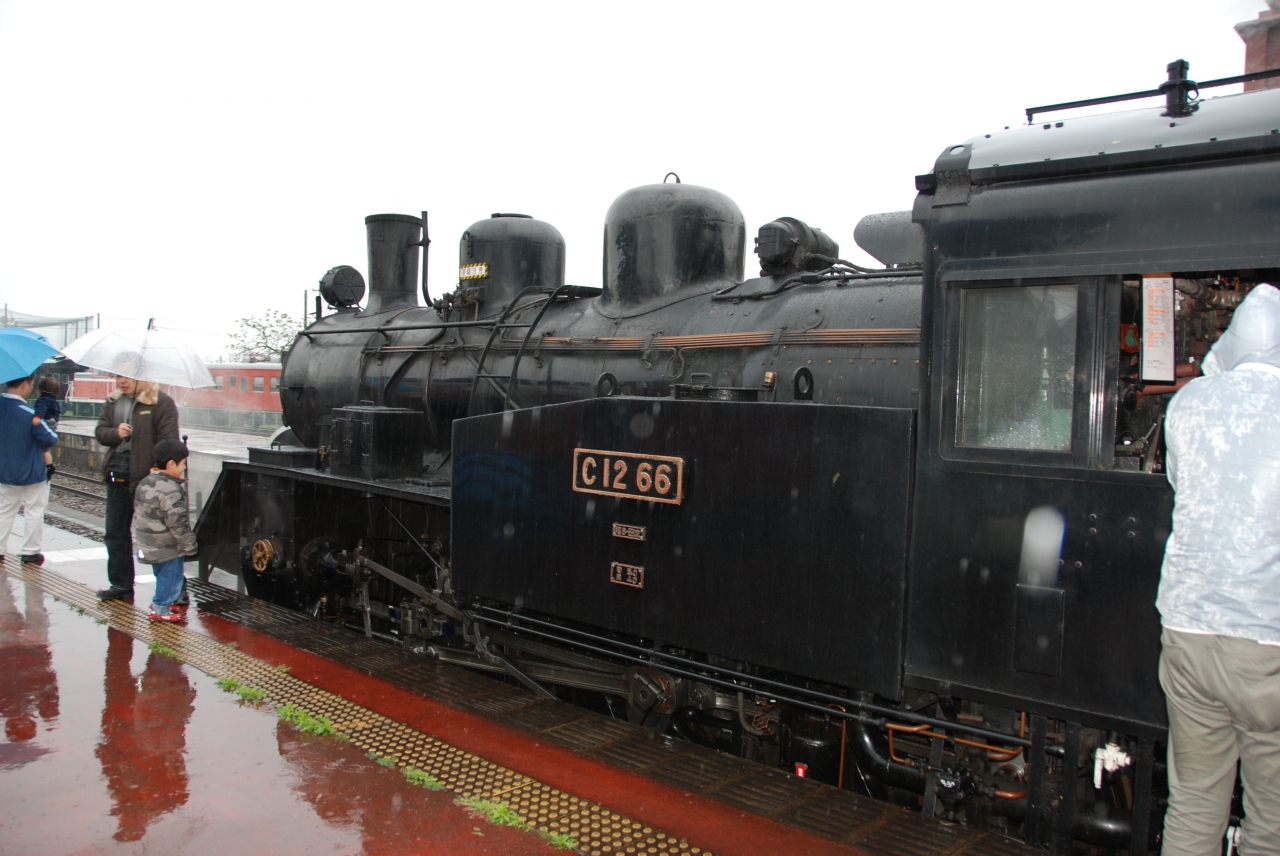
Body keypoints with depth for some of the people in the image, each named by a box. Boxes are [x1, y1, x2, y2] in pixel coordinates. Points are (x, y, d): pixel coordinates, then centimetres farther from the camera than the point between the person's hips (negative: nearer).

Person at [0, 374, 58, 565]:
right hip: (32, 474, -6)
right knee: (34, 513, 8)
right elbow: (52, 439, -14)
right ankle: (30, 551, 14)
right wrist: (41, 444, 6)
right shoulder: (29, 415, -24)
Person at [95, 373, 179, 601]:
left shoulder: (161, 403, -9)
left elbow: (168, 441, -14)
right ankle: (120, 584, 27)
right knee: (115, 532, 14)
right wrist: (116, 433, -12)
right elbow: (100, 431, 12)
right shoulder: (113, 402, 13)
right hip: (117, 475, 7)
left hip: (146, 478, -7)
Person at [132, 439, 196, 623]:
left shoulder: (144, 483, 6)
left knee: (162, 575, 24)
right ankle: (160, 609, 12)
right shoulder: (170, 490, -24)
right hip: (167, 548, -9)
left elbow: (137, 512, 16)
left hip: (148, 545, 9)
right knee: (170, 575, 4)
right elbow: (177, 523, -23)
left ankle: (161, 601, 37)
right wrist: (189, 545, -13)